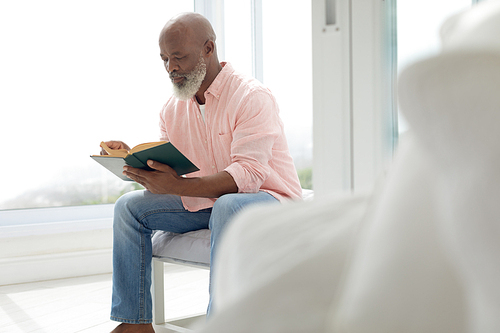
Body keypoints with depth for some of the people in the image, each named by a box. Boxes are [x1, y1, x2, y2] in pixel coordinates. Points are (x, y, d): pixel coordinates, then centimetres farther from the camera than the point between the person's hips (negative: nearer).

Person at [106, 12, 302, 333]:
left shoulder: (253, 97, -18)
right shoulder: (173, 109, 5)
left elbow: (247, 175, -29)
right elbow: (166, 170, 6)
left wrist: (176, 187, -40)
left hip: (267, 199, -7)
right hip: (203, 202, 7)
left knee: (228, 206, -40)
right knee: (130, 206, -4)